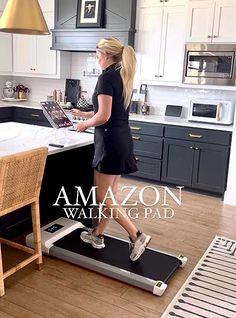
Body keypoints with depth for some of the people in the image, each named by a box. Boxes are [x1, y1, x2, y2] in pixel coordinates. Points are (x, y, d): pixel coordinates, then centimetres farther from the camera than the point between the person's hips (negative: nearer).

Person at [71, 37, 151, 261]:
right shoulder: (122, 76, 14)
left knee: (103, 197, 1)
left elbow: (104, 116, -21)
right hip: (122, 138, 10)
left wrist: (84, 124, -2)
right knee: (110, 194, 16)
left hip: (110, 140, -10)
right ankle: (97, 235, 30)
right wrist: (83, 114, 26)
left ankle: (137, 236, 1)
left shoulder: (107, 77, -14)